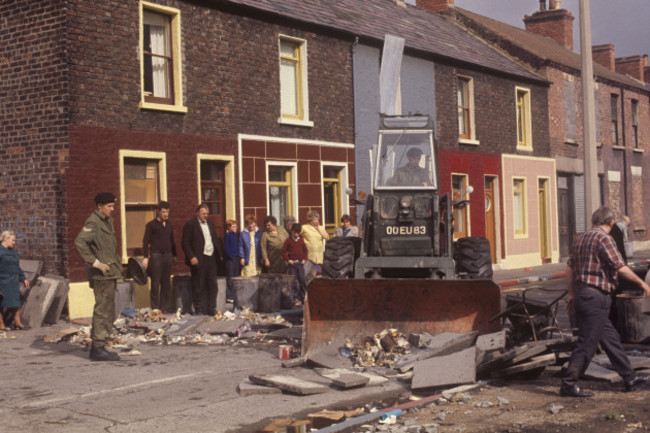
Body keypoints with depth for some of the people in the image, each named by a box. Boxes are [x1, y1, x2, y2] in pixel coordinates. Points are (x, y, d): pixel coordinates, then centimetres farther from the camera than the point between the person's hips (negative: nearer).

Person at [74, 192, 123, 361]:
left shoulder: (107, 221, 18)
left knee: (107, 312, 13)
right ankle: (98, 348, -4)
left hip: (110, 273, 10)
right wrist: (95, 263, -25)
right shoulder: (93, 222, -12)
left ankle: (97, 347, 20)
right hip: (102, 274, -10)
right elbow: (79, 242, -25)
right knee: (103, 311, -9)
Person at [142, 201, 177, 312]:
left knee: (166, 283, 6)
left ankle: (165, 306, 12)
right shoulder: (151, 225, -1)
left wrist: (174, 255, 22)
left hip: (168, 256, 5)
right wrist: (145, 257, -12)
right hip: (156, 256, -5)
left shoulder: (169, 225, 16)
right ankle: (155, 308, -1)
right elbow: (146, 241, -5)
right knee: (155, 283, -4)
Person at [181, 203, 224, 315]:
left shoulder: (210, 224, 16)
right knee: (198, 286, 0)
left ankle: (212, 309, 13)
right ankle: (198, 310, 9)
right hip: (199, 259, -6)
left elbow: (215, 239, 21)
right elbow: (185, 242, -9)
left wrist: (219, 254, 11)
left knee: (212, 284, 7)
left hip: (211, 258, 6)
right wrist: (191, 257, -17)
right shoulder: (190, 224, -5)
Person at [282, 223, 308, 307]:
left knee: (302, 280, 0)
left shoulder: (301, 240, 9)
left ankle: (304, 298, 9)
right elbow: (284, 251, 1)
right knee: (293, 281, -2)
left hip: (300, 263, 2)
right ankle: (295, 299, 2)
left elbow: (305, 250, 17)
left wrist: (304, 259, 5)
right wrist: (288, 260, -7)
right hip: (292, 263, -2)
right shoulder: (288, 241, 0)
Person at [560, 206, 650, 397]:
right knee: (587, 344, -4)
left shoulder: (581, 239, 13)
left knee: (611, 338, 15)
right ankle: (568, 384, -1)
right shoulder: (604, 239, -13)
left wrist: (572, 293, 26)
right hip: (596, 298, -9)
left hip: (582, 295, 9)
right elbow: (620, 267, -16)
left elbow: (570, 269, 18)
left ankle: (630, 379, 23)